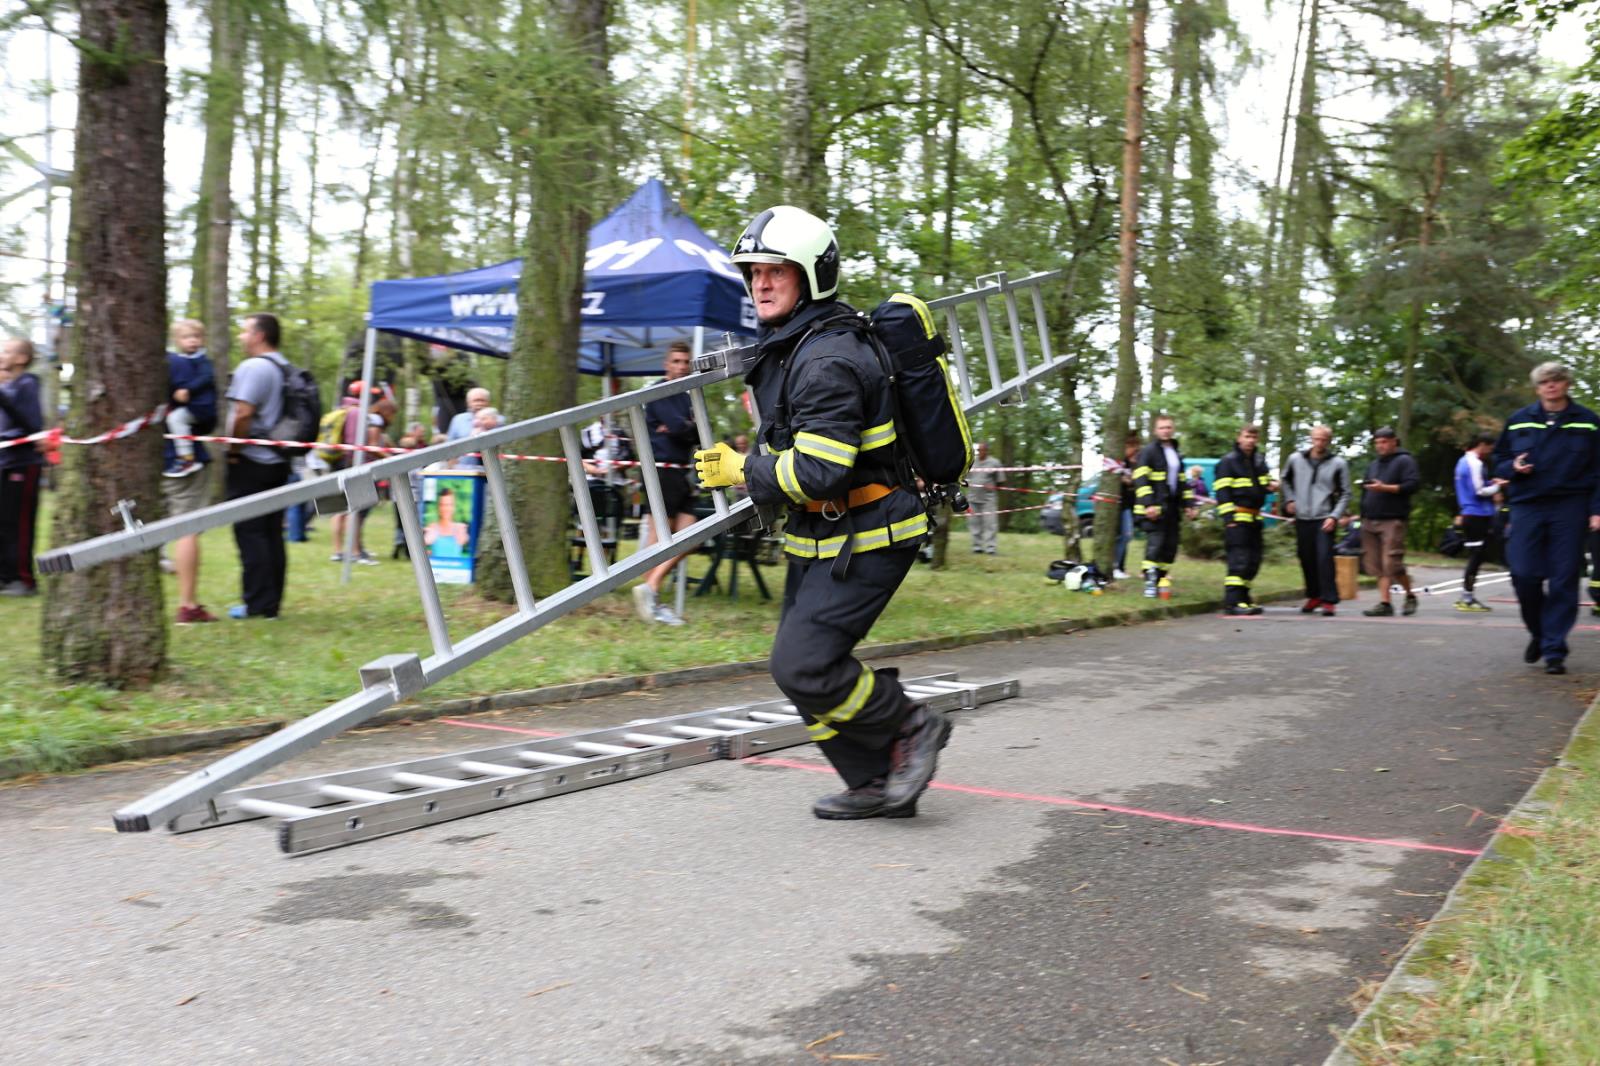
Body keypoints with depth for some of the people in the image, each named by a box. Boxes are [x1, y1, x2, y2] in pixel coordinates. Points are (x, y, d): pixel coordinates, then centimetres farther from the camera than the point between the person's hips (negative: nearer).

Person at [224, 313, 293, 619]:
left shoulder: (253, 367, -13)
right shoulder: (286, 369, 15)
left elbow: (243, 413, -21)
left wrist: (233, 449, -11)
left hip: (251, 462, -8)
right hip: (278, 462, 8)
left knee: (250, 533, -4)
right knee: (272, 533, 9)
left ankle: (257, 603, -3)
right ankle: (272, 603, 12)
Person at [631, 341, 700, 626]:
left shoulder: (686, 398, 20)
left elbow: (698, 436, 8)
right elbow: (677, 426, -18)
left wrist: (680, 429, -9)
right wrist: (690, 428, 2)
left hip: (681, 472, 8)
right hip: (662, 469, -8)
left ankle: (650, 589, 3)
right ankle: (650, 597, -3)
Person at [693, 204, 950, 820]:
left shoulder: (827, 359, -21)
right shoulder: (786, 348, 12)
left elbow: (818, 471, -28)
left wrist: (741, 470, -16)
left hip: (865, 541, -10)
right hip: (820, 539, 11)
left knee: (802, 665, -16)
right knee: (799, 665, 11)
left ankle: (911, 728, 6)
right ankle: (877, 786, 21)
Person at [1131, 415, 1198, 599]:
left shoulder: (1176, 454, 20)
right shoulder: (1148, 452, -5)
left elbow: (1182, 482, 26)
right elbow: (1141, 480, -13)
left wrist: (1188, 504, 16)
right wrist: (1149, 504, -22)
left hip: (1172, 508, 8)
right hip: (1154, 508, -8)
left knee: (1171, 546, 7)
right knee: (1155, 545, -12)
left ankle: (1161, 578, 16)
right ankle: (1150, 581, -8)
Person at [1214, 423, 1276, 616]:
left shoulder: (1259, 461, 16)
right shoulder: (1228, 462, -7)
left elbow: (1264, 483, 30)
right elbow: (1222, 492, -12)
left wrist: (1271, 485, 5)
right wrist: (1228, 518, -19)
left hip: (1255, 518, 8)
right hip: (1237, 518, -8)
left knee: (1253, 561, 10)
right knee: (1239, 559, -13)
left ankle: (1243, 597, 20)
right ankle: (1232, 602, -13)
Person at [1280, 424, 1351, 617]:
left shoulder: (1338, 464, -1)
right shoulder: (1295, 459, 5)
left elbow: (1345, 494, 1)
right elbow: (1286, 480, 23)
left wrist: (1334, 516, -10)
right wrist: (1289, 499, 9)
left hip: (1325, 520, -3)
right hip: (1302, 519, 3)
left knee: (1324, 559, -13)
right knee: (1306, 559, 10)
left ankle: (1329, 601, -9)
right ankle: (1314, 596, 27)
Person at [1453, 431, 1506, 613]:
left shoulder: (1464, 461, 17)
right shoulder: (1474, 464, -14)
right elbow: (1480, 491, -17)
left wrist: (1490, 482, 12)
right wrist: (1497, 486, -3)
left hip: (1470, 515, 10)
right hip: (1478, 516, -10)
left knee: (1475, 556, 11)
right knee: (1476, 556, -7)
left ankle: (1466, 596, 13)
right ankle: (1467, 598, -5)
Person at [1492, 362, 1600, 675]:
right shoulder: (1519, 421, 10)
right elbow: (1500, 460, 17)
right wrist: (1513, 468, -6)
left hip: (1569, 508, -1)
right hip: (1527, 507, 1)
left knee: (1563, 580, -3)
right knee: (1524, 574, -8)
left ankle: (1554, 649, 4)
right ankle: (1538, 633, 18)